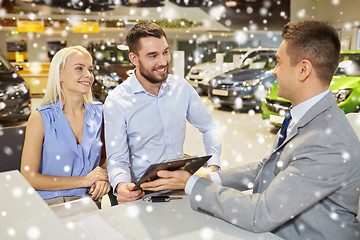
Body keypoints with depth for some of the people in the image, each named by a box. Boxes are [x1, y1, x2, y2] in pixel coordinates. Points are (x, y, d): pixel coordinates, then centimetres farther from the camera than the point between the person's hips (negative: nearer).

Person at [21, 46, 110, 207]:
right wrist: (84, 180, -12)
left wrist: (104, 178, -5)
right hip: (51, 204, -3)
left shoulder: (98, 113, 7)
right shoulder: (41, 118, -5)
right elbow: (28, 177, -7)